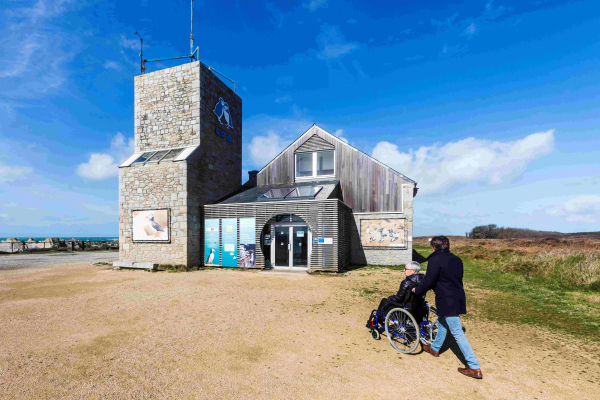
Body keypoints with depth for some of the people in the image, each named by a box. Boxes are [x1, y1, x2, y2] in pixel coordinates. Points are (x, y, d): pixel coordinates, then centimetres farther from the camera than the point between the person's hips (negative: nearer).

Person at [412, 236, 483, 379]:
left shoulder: (435, 260, -18)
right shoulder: (456, 259, 8)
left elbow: (429, 280, -20)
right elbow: (457, 278, 16)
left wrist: (417, 290, -4)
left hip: (447, 301, -9)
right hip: (457, 298, 9)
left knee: (457, 332, -1)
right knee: (442, 323, 24)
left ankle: (475, 368, 4)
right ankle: (435, 348, 42)